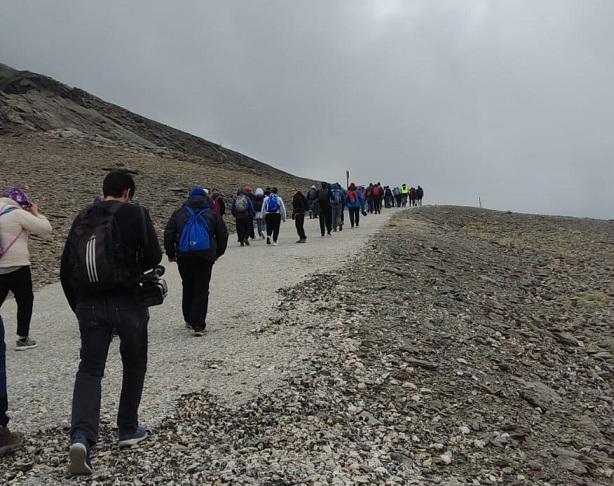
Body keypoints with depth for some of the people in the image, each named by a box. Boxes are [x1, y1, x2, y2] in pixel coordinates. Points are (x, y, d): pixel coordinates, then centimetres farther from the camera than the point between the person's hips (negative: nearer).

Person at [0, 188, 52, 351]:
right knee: (25, 301, 10)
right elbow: (46, 229, -10)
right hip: (16, 267, -6)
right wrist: (36, 213, 3)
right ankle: (22, 338, 15)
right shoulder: (18, 214, -11)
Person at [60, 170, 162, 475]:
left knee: (89, 369, 9)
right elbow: (153, 257, -10)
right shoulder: (134, 213, -3)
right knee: (134, 365, 15)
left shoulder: (82, 218, 11)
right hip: (127, 302, -3)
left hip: (89, 304, 4)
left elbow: (66, 269, 11)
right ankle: (128, 430, 24)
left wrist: (78, 307, 20)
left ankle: (81, 436, -9)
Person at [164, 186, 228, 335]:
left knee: (187, 288, 18)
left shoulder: (179, 213, 8)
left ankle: (189, 320, 28)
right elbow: (223, 235, 8)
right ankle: (198, 325, -3)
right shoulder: (213, 214, 7)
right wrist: (217, 253, 19)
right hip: (205, 257, -2)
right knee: (202, 290, 2)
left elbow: (168, 234, 5)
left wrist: (170, 253, 14)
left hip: (184, 257, 2)